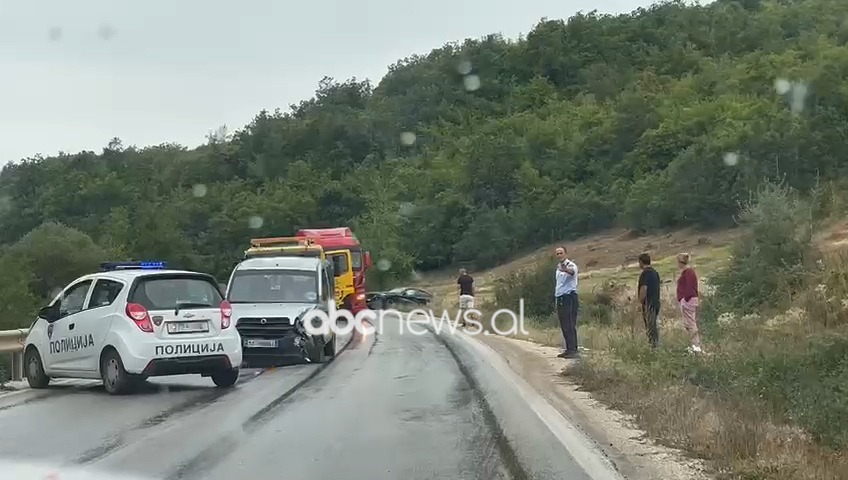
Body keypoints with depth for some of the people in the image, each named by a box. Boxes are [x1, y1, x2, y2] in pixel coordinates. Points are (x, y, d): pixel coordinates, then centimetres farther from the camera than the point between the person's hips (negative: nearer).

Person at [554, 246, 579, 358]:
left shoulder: (571, 265, -10)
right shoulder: (558, 267, 17)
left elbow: (572, 271, -36)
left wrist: (566, 270, -59)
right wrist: (556, 297, 19)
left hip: (569, 297, -8)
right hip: (560, 299, 8)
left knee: (570, 325, -12)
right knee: (564, 326, 9)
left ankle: (573, 350, -14)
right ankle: (568, 349, 14)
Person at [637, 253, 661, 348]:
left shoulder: (645, 273, -15)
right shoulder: (655, 272, 13)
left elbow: (644, 289, -22)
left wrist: (640, 301, -12)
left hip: (648, 304, -9)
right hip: (656, 303, 9)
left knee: (650, 327, -5)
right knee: (654, 326, 15)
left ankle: (653, 346, -4)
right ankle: (656, 344, 18)